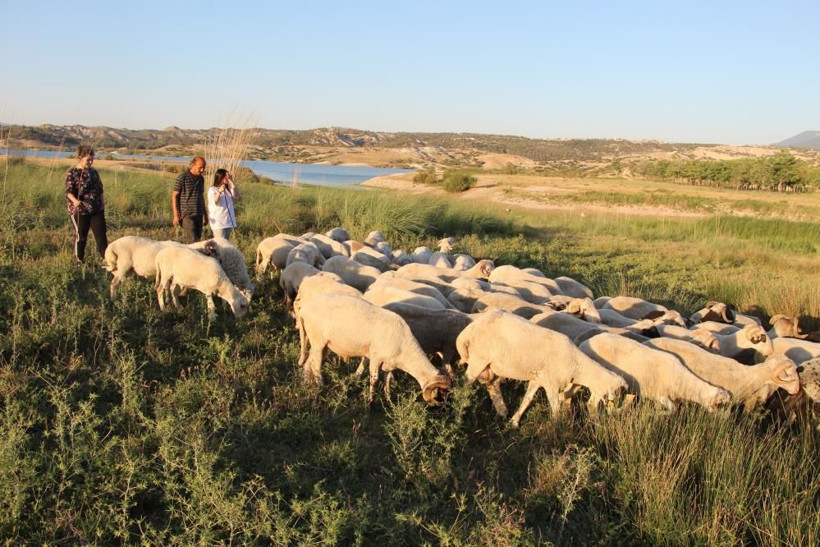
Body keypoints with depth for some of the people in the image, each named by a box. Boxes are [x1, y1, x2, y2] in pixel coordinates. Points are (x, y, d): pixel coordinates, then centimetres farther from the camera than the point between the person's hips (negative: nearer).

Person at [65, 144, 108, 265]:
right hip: (79, 211, -5)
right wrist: (74, 200, -37)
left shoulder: (93, 171, 10)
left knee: (101, 235, 2)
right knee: (80, 236, 6)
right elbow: (69, 191, -17)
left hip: (97, 210, 5)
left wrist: (102, 204, 20)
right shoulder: (72, 173, -7)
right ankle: (79, 260, 20)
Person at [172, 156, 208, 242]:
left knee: (198, 240, 5)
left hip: (199, 215, 6)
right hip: (187, 215, -6)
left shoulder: (201, 179, 12)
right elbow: (174, 196, -6)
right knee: (193, 240, -15)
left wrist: (205, 214, 20)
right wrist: (176, 215, -12)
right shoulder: (182, 178, -7)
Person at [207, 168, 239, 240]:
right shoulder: (212, 190, -2)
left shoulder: (228, 189, 15)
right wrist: (220, 192, -31)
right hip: (218, 223, -6)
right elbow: (215, 202, -16)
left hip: (228, 222, 6)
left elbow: (236, 196, -1)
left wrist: (232, 182, -3)